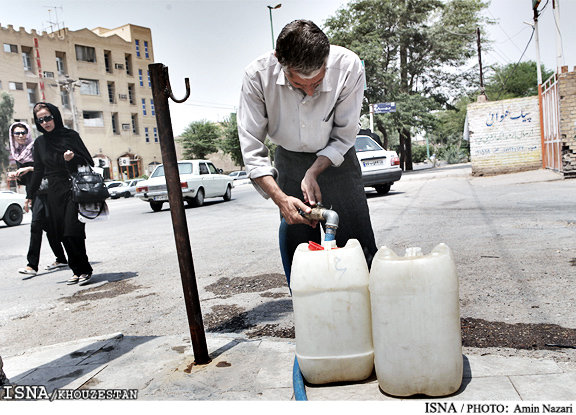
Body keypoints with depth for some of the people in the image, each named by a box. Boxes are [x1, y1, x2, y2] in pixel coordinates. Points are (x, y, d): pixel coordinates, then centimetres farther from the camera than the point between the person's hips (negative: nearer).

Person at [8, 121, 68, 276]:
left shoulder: (36, 147, -4)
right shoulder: (16, 153, 16)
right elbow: (25, 180, 19)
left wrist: (30, 168, -19)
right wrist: (16, 176, -1)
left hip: (43, 190, -7)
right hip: (32, 193, 8)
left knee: (36, 224, -15)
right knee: (46, 226, 9)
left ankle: (32, 264, -15)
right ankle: (61, 259, 17)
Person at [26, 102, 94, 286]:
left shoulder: (70, 135, -1)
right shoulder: (40, 143, 11)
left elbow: (88, 161, -1)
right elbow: (38, 171, 18)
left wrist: (72, 159, -20)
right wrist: (30, 195, 20)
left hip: (74, 190, -4)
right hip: (54, 193, 4)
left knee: (72, 232, -12)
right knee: (63, 235, 2)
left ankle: (84, 269, 0)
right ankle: (78, 270, 11)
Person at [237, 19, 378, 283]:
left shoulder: (349, 67, -25)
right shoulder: (257, 75, -25)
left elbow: (344, 136, -13)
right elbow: (251, 149, -20)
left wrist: (313, 173, -22)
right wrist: (280, 198, -30)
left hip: (335, 159, 0)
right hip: (290, 160, 1)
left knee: (358, 245, -2)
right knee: (296, 247, 0)